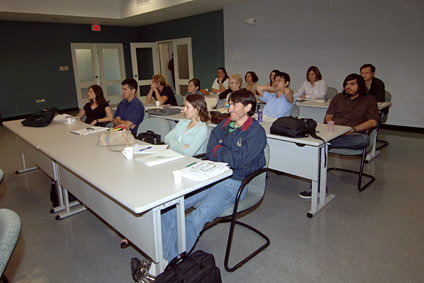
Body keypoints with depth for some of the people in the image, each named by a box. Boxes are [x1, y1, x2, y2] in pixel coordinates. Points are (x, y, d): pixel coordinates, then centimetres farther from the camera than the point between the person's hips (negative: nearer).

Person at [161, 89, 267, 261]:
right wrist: (227, 155, -9)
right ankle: (158, 255, -5)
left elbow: (238, 161, -15)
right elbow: (209, 154, 11)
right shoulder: (224, 125, 15)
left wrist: (218, 149, 0)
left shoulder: (256, 132, -5)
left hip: (234, 183, -6)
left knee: (196, 219, -29)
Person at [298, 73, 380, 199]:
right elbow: (328, 117, 18)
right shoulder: (338, 97, 26)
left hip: (352, 136, -1)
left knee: (364, 139, -38)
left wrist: (352, 129, -11)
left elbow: (373, 122, 3)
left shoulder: (369, 99, 16)